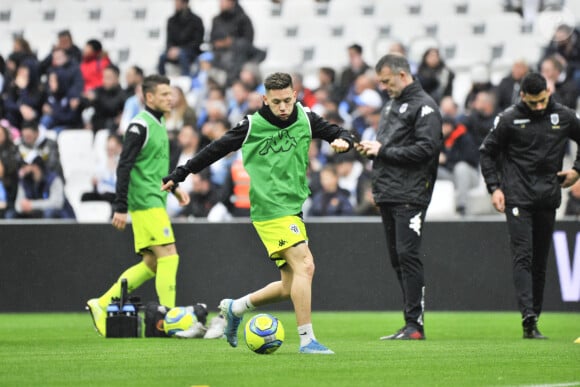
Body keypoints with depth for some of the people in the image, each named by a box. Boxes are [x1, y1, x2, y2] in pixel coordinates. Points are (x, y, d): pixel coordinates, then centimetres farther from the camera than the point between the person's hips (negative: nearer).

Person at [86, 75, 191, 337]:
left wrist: (174, 188, 20)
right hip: (146, 203, -10)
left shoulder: (158, 124, 17)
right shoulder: (140, 126, -12)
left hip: (155, 201, 10)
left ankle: (102, 305, 12)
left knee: (152, 264, 8)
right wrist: (120, 207, -19)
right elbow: (124, 167, -16)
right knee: (169, 255, -13)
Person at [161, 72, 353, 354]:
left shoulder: (306, 120, 5)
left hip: (292, 208, 6)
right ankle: (307, 339, -19)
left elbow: (337, 133, 15)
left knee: (290, 286, 7)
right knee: (304, 266, -20)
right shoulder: (252, 126, -5)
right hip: (271, 210, -6)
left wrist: (343, 141, -9)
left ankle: (235, 309, 28)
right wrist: (179, 175, 7)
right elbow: (215, 150, 4)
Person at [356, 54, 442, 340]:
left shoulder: (423, 106, -7)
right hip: (388, 196, 9)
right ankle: (411, 324, 11)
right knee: (397, 259, 8)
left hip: (410, 196, -9)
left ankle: (415, 324, -11)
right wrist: (371, 149, 6)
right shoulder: (391, 106, 22)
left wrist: (383, 150, -14)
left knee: (407, 255, -13)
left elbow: (427, 148, -17)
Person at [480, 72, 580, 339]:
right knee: (522, 256, -13)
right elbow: (487, 152, 6)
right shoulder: (509, 119, -2)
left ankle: (534, 318, 11)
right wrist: (494, 188, -1)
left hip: (548, 198, 3)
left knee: (540, 261, 6)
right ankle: (528, 316, -23)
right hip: (517, 198, -3)